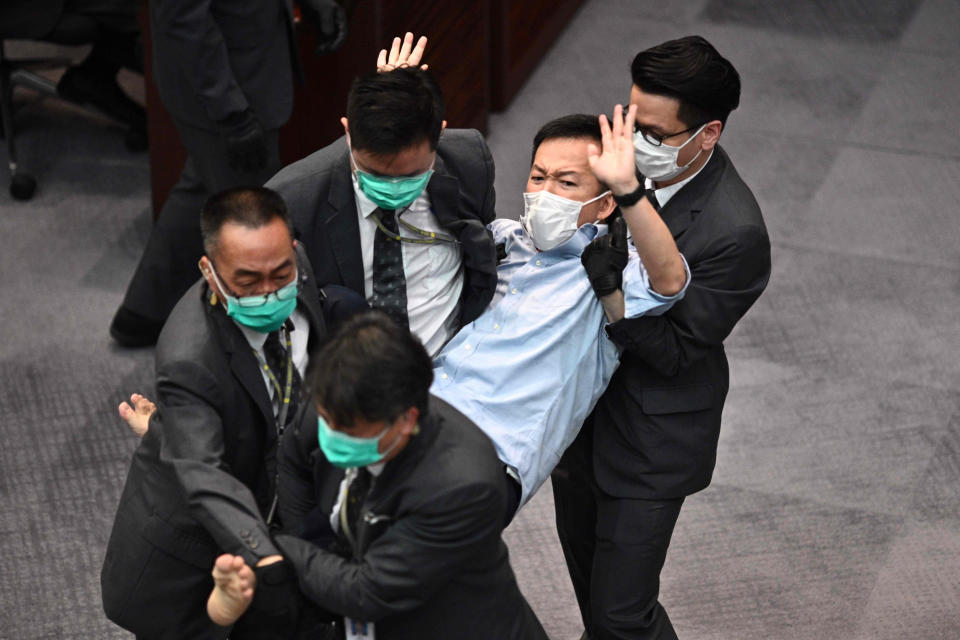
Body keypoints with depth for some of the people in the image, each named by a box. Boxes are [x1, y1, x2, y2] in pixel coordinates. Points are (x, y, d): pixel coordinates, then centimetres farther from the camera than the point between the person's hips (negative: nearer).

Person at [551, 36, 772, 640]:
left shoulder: (733, 233, -31)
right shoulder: (635, 159, -10)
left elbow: (673, 350, -26)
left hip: (651, 436, -7)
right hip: (583, 406, 7)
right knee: (586, 561, 29)